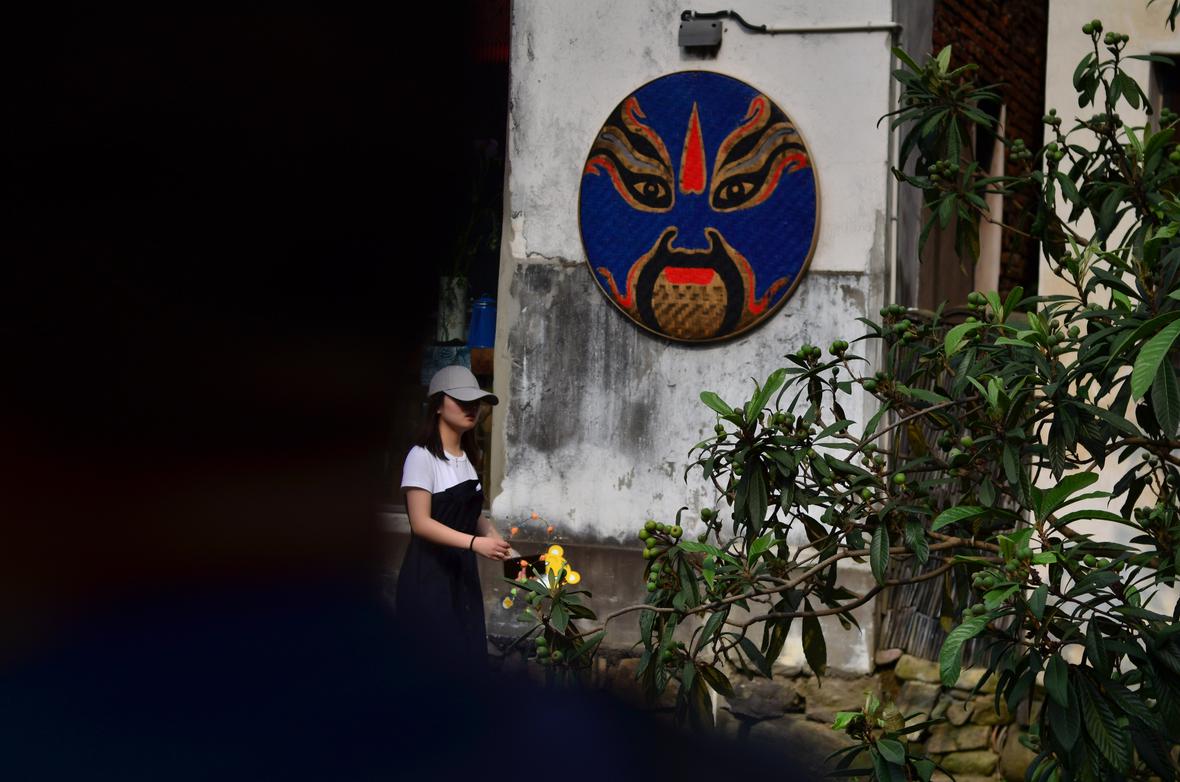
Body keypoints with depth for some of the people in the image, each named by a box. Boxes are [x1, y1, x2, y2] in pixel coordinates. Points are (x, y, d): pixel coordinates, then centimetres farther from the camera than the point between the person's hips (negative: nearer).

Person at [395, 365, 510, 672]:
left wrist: (494, 538, -3)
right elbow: (420, 523, -18)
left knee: (469, 659, 5)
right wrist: (474, 542, -28)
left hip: (463, 573, 7)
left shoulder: (468, 456, 12)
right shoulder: (422, 456, -13)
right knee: (436, 664, -6)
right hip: (429, 576, -7)